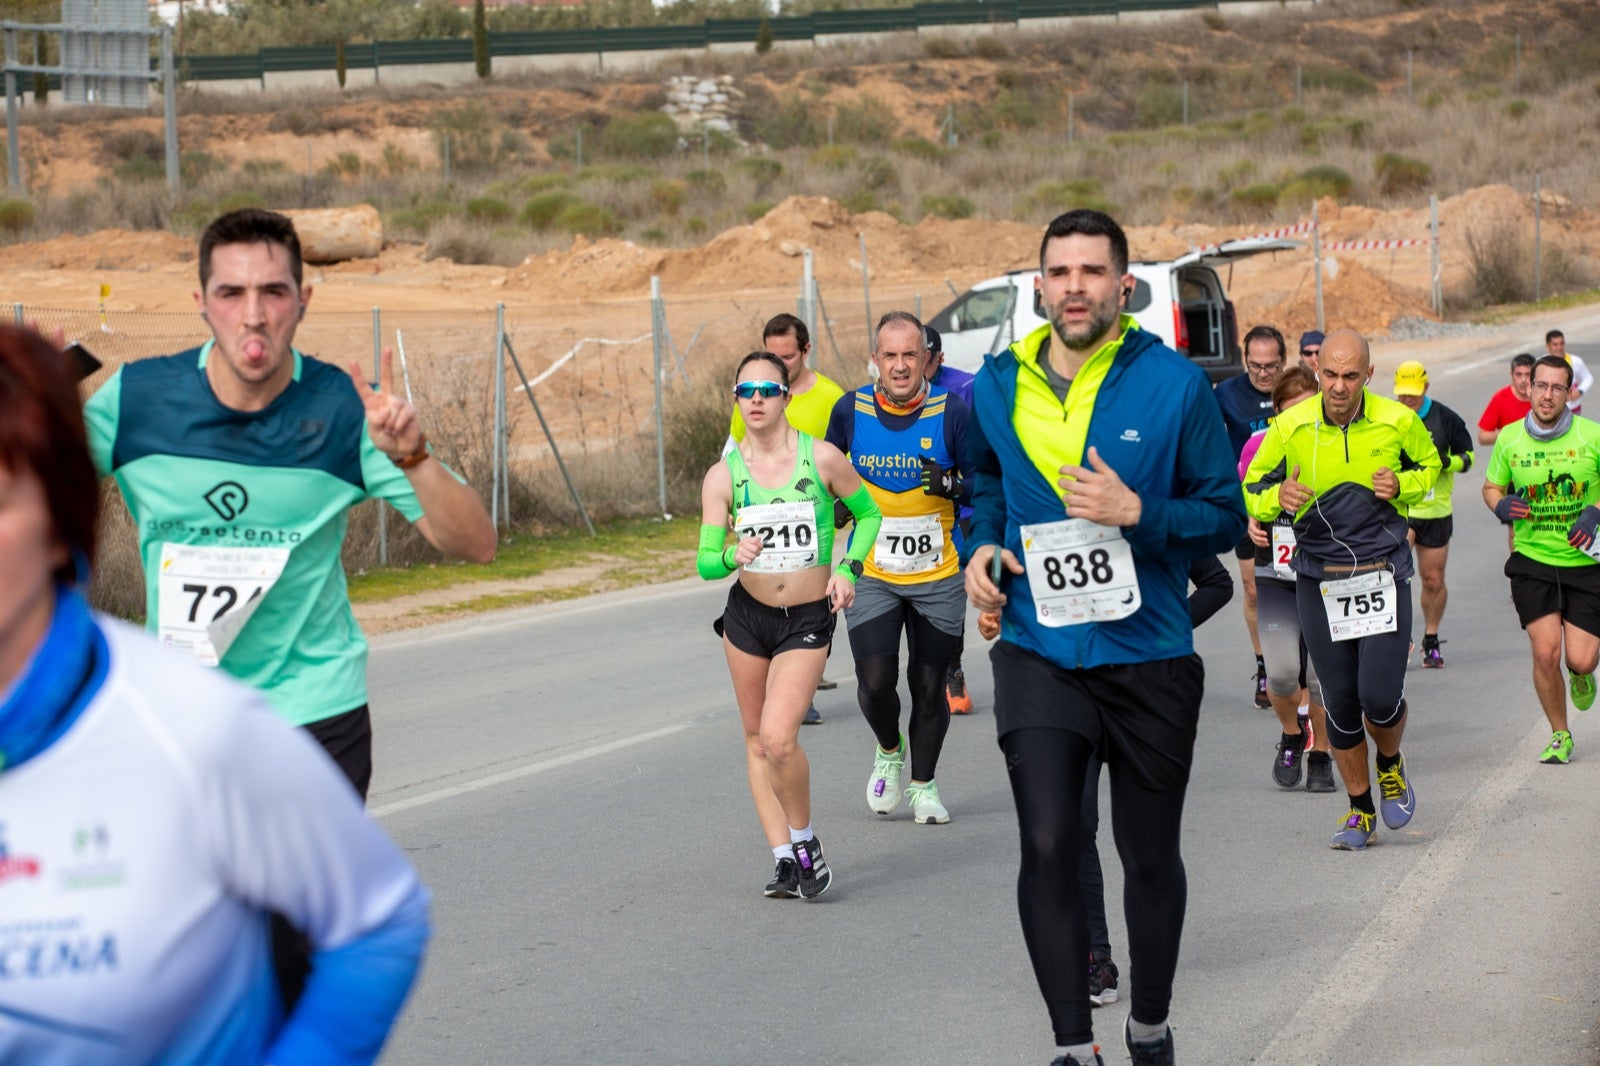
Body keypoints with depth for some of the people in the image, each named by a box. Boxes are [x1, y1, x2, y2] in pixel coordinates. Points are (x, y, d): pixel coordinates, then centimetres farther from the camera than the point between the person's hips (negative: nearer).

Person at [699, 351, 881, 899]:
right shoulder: (722, 476, -5)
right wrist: (732, 556, -28)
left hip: (808, 621, -3)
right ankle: (784, 857, 21)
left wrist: (847, 569, -6)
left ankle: (804, 838, 6)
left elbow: (868, 514, 7)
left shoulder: (822, 458, -9)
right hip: (747, 614, 3)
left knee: (779, 739, -18)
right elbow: (705, 562, -6)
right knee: (756, 740, 9)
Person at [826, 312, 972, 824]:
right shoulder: (850, 410, -4)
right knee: (875, 682, -9)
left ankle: (923, 785, 27)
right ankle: (889, 750, 24)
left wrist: (953, 485, -25)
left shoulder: (951, 411, -10)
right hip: (870, 574, 1)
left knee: (929, 685, 7)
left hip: (938, 576, -1)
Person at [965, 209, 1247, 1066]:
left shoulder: (1174, 384, -6)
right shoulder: (998, 386, 3)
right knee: (1047, 848, -12)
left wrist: (1137, 512, -19)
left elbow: (1225, 515, -3)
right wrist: (980, 547, 2)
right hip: (1038, 655, 1)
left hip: (1149, 656, -1)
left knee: (1150, 858, 12)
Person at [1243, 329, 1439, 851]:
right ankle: (1360, 809, 21)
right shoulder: (1289, 427, -5)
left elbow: (1430, 464, 16)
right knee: (1339, 701, 3)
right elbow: (1252, 489, 7)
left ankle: (1392, 766, 24)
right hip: (1319, 581, 1)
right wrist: (1278, 498, -16)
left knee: (1380, 695, -10)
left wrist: (1401, 486, -6)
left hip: (1383, 575, -1)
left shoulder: (1398, 421, -4)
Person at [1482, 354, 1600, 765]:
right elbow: (1491, 487, 11)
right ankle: (1559, 736, 13)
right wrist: (1501, 506, -10)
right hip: (1532, 561, 1)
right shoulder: (1509, 439, -3)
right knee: (1545, 653, -9)